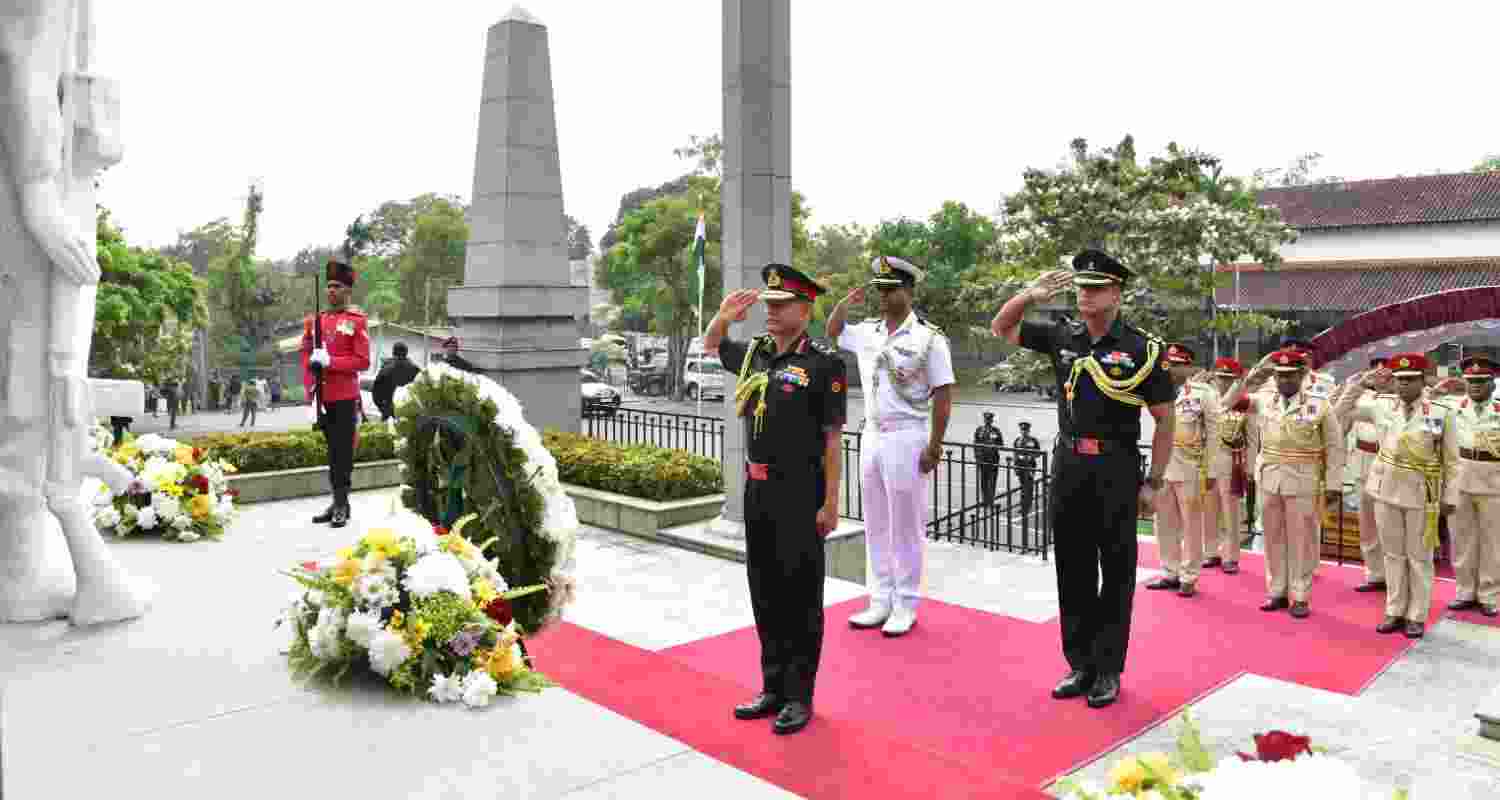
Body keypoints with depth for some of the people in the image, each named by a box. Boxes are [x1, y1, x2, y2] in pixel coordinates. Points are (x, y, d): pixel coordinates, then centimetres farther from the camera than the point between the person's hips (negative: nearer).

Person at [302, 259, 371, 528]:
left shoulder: (356, 321, -3)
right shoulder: (314, 321, 11)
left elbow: (363, 362, -8)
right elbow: (306, 357, 13)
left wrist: (330, 361, -17)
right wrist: (310, 388, 0)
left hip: (345, 398, -5)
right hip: (323, 398, 5)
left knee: (343, 450, -3)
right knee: (331, 451, 10)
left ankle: (342, 504, 1)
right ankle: (337, 501, 18)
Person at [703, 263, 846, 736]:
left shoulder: (825, 363, -9)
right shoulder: (755, 354, 8)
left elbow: (832, 439, -10)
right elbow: (710, 346, 28)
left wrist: (830, 503, -12)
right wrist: (724, 317, 6)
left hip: (800, 493, -6)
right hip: (757, 489, 7)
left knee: (800, 595, 4)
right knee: (765, 593, 14)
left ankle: (799, 697, 17)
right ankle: (773, 688, 27)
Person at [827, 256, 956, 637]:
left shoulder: (928, 337, -10)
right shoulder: (867, 332, 8)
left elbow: (943, 395, -11)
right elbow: (832, 331, 26)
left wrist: (934, 446, -15)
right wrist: (847, 301, 7)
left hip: (907, 438, -7)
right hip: (871, 436, 7)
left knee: (906, 527, 2)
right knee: (875, 525, 12)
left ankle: (905, 607, 13)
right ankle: (880, 602, 22)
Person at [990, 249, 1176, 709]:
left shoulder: (1142, 348, -6)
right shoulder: (1062, 337, 5)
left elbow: (1165, 420, -2)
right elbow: (1001, 329, 15)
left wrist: (1153, 483, -5)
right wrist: (1030, 295, -4)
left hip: (1116, 468, -4)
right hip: (1067, 464, 4)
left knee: (1116, 572, 6)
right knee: (1073, 569, 11)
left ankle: (1107, 670, 17)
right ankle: (1080, 663, 23)